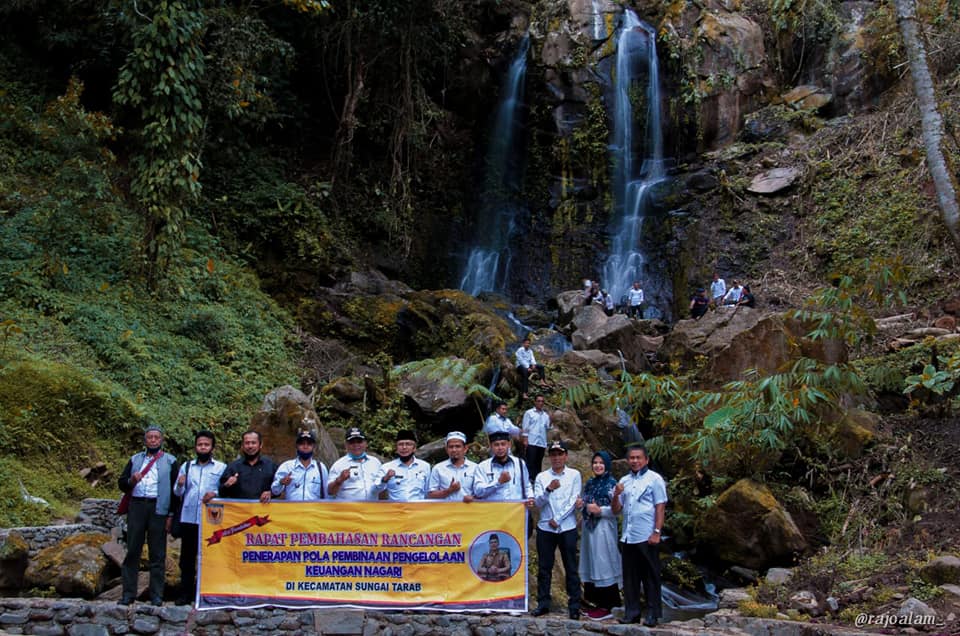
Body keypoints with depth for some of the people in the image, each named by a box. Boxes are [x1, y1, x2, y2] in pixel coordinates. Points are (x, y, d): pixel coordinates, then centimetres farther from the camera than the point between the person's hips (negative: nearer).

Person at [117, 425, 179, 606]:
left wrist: (171, 515, -5)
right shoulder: (135, 460, 17)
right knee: (132, 550, 2)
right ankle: (128, 593, 7)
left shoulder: (170, 461, 8)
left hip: (158, 508, -2)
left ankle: (157, 595, 5)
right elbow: (121, 483, 13)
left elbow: (175, 489, 2)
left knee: (157, 554, 0)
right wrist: (131, 481, -10)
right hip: (136, 507, 2)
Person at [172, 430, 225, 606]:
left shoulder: (221, 468, 6)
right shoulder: (186, 466, 13)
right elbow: (178, 493, 11)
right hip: (188, 518, 2)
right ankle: (186, 593, 12)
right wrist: (180, 485, -10)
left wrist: (215, 494, -18)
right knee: (187, 557, 5)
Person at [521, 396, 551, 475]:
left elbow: (548, 428, 8)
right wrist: (525, 439, -11)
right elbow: (525, 427, -2)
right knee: (530, 463, -7)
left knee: (538, 463, 8)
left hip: (542, 443, 5)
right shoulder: (529, 413, 3)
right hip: (531, 442, -5)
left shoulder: (546, 415, 16)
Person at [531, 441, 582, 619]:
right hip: (545, 528, 2)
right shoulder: (542, 477, 8)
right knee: (544, 568, 4)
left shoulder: (574, 475, 3)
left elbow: (574, 502, -3)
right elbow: (538, 502, -3)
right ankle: (543, 603, 11)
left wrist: (557, 519, -6)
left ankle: (574, 605, 5)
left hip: (567, 528, -2)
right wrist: (548, 489, -21)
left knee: (571, 568, 1)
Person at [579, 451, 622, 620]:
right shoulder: (589, 483, 13)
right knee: (591, 564, 9)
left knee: (604, 563, -5)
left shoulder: (612, 484, -6)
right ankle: (597, 602, 17)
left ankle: (607, 606, 0)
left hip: (604, 528, -7)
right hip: (589, 527, 7)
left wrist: (600, 510, -19)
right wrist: (587, 507, 1)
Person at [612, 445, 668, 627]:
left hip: (646, 537, -5)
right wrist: (616, 495, -5)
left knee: (650, 577, 2)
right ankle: (631, 612, 15)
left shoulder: (654, 479, -1)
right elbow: (616, 510, 14)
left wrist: (657, 532, -12)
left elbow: (660, 508, -5)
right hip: (627, 537, 5)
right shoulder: (624, 481, 13)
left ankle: (653, 613, 8)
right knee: (630, 577, 8)